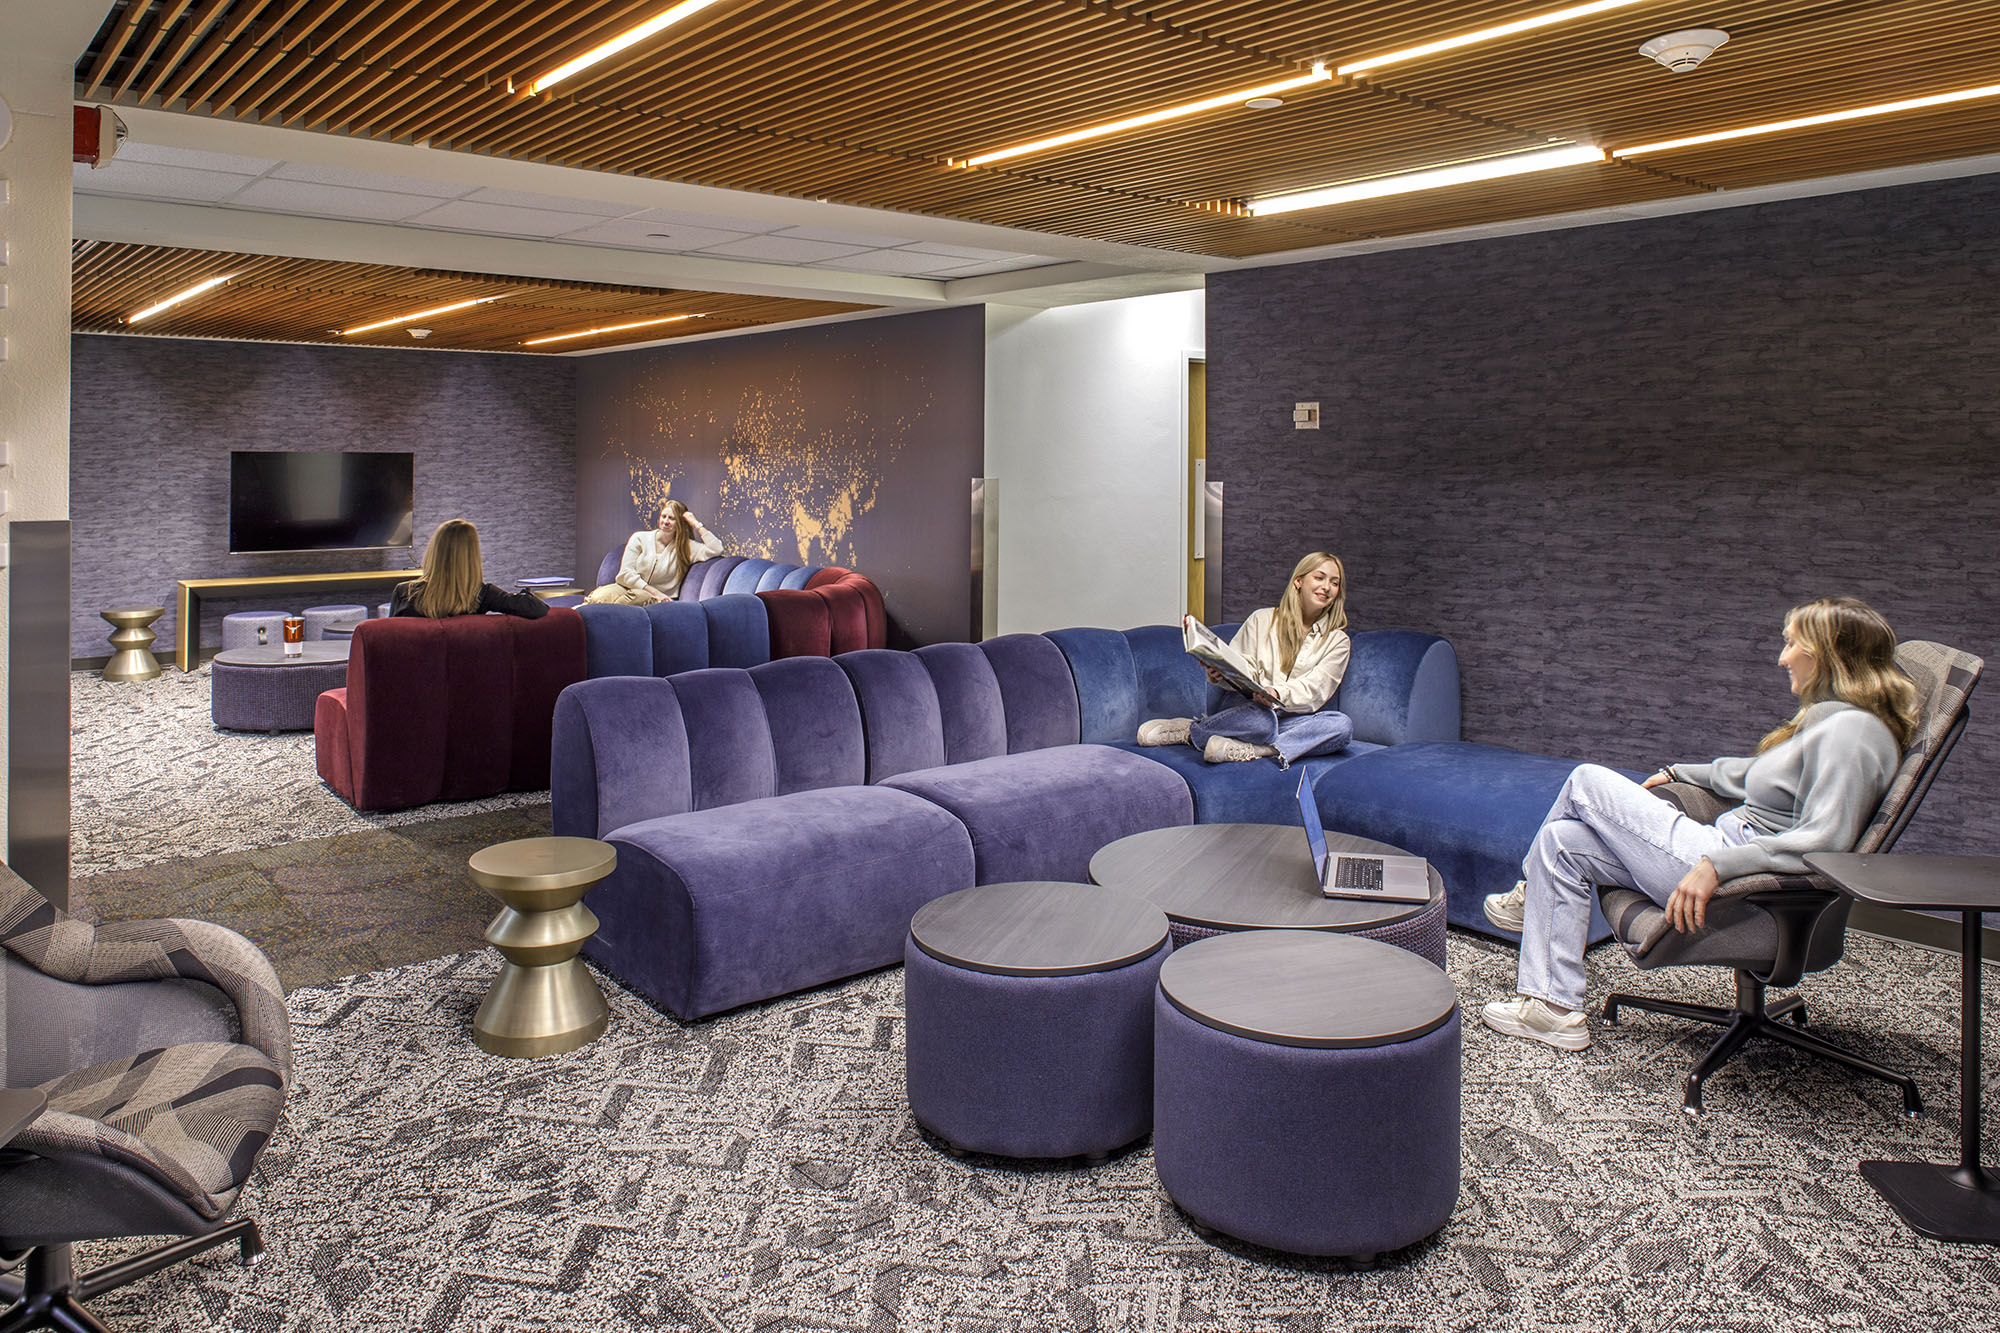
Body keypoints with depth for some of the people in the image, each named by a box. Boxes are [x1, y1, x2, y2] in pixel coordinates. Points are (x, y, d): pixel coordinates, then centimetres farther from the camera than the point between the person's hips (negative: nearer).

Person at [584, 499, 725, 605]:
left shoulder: (686, 547, 10)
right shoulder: (640, 538, 10)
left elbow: (716, 550, -4)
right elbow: (625, 574, 3)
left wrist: (697, 524, 1)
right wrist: (653, 591, -10)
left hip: (654, 597, -2)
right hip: (628, 588, 2)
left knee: (639, 596, -39)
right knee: (601, 596, -34)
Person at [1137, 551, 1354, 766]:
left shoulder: (1337, 641, 11)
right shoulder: (1261, 619, 11)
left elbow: (1314, 689, -4)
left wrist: (1279, 694, -25)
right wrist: (1219, 674, -17)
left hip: (1292, 720, 2)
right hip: (1254, 708, -2)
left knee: (1343, 726, -33)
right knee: (1261, 719, -41)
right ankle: (1191, 728, -15)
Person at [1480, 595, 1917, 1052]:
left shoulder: (1854, 729, -17)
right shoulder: (1827, 717, 14)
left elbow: (1824, 841, -28)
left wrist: (1717, 866, -33)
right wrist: (1678, 773, 36)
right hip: (1724, 847, 10)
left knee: (1586, 782, -1)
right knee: (1561, 842, 5)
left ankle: (1532, 894, 22)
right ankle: (1554, 1005, 10)